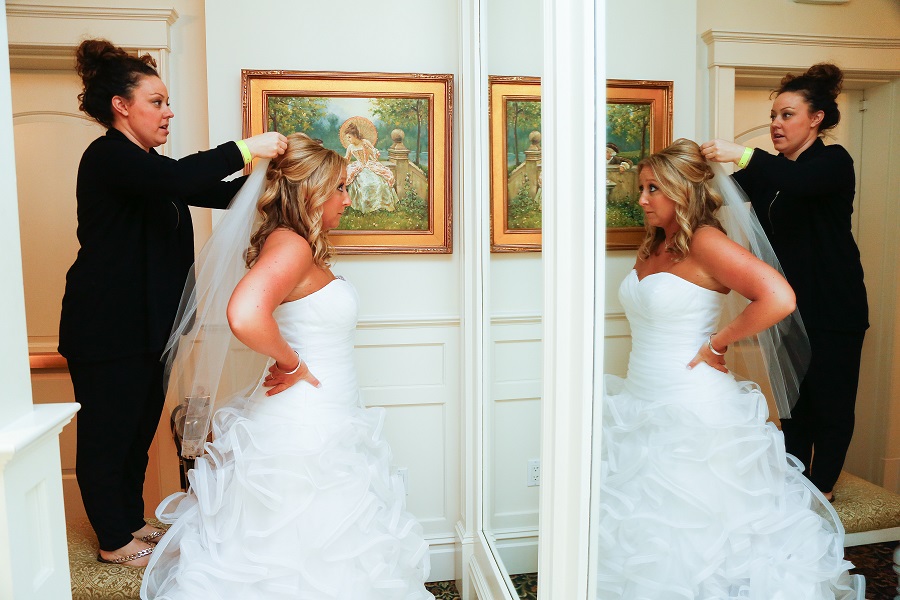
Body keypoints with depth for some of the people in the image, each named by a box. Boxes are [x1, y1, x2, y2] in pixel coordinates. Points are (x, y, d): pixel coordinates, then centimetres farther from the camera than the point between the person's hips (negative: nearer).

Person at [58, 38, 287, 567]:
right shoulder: (109, 156, -13)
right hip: (107, 328, -9)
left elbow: (217, 194, 9)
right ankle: (115, 541, 20)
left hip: (145, 324, 9)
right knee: (107, 432, 5)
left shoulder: (147, 165, 16)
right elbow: (176, 180, -32)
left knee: (139, 428, 18)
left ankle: (132, 522, 33)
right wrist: (245, 149, -27)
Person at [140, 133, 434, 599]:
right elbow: (246, 317, -38)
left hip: (320, 425, 9)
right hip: (304, 434, -9)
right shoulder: (290, 245, -20)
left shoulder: (301, 247, 10)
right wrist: (291, 363, -21)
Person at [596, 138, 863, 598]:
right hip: (642, 407, 8)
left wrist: (716, 343, -14)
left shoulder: (704, 241, -14)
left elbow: (779, 298, -24)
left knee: (693, 524, 4)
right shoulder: (652, 247, 10)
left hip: (691, 413, -8)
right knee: (640, 527, 14)